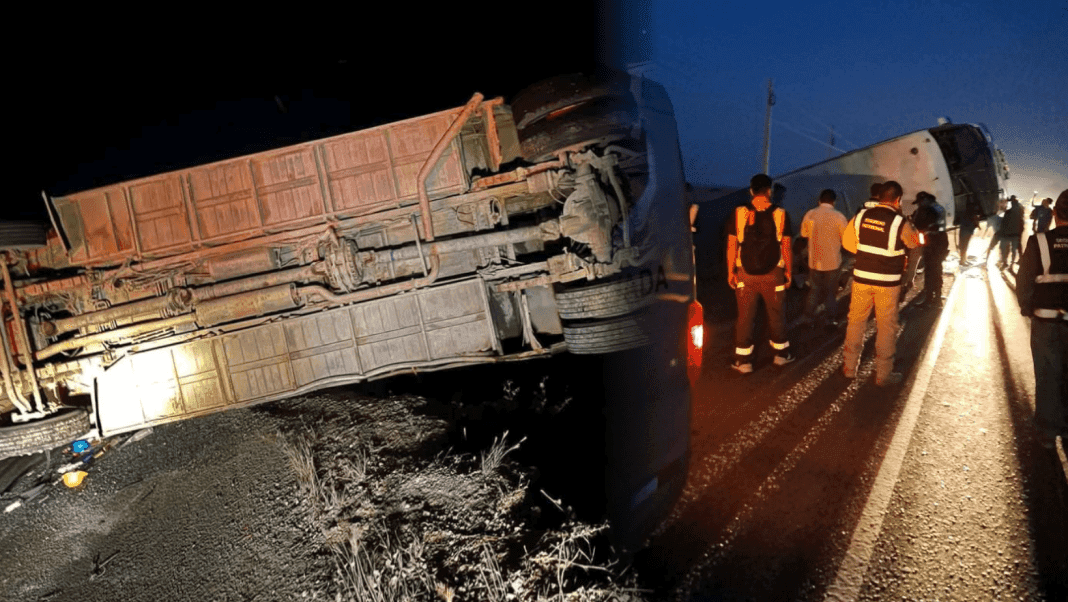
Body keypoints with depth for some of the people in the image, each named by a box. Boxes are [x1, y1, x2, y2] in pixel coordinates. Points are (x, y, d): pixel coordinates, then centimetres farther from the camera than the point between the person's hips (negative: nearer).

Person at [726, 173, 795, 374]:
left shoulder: (739, 213, -6)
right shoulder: (781, 214, -5)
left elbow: (732, 246, -5)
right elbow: (786, 247, -2)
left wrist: (730, 272, 4)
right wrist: (788, 271, 9)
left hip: (745, 274, 0)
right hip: (773, 274, 0)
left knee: (745, 316, 7)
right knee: (776, 314, 16)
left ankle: (743, 360, 11)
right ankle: (781, 353, 30)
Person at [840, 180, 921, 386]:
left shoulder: (861, 216, -3)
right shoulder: (900, 222, -13)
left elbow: (847, 242, 7)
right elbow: (915, 242, 6)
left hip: (861, 277, 3)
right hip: (888, 282, -3)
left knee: (856, 321, 15)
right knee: (886, 327, 8)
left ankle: (849, 367, 23)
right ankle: (883, 374, 17)